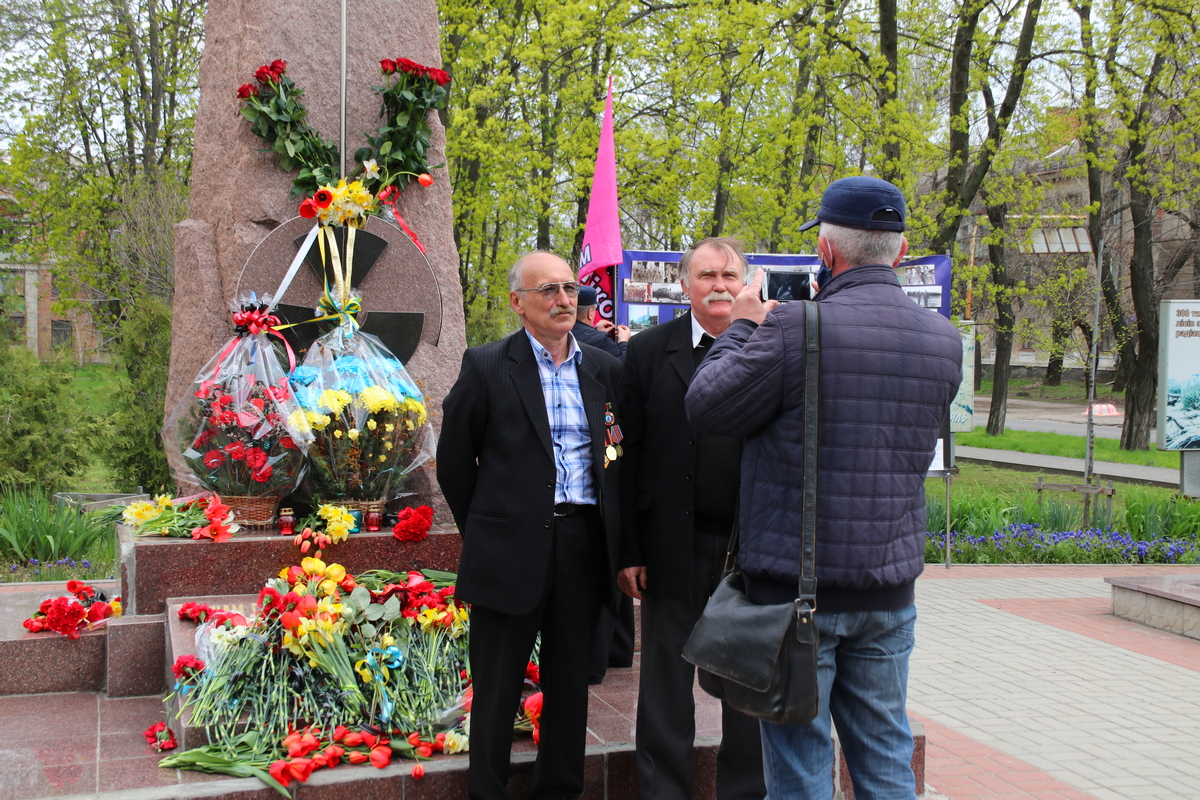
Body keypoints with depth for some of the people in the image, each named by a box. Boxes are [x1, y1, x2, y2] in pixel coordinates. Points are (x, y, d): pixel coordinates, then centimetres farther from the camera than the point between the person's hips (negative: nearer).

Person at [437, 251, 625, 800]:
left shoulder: (604, 369, 8)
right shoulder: (487, 367, -3)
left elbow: (616, 455, 15)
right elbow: (454, 461, 2)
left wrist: (609, 532, 8)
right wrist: (484, 529, 6)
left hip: (584, 544, 4)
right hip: (512, 549, -3)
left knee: (569, 683, 14)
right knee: (497, 690, 7)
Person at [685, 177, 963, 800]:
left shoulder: (794, 328, -17)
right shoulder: (943, 340, 1)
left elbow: (705, 408, -9)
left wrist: (741, 328, 7)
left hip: (797, 589, -5)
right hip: (889, 587, 5)